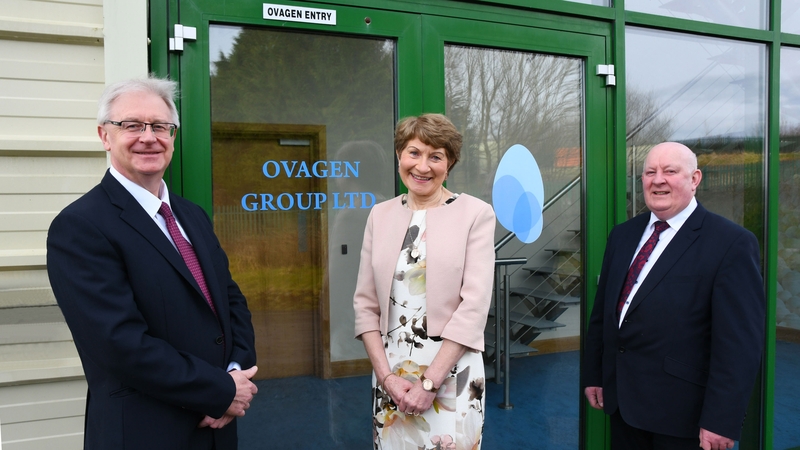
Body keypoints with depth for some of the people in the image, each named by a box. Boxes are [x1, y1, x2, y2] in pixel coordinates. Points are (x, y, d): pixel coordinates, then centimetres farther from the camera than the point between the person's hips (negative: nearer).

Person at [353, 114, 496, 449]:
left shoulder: (476, 214, -5)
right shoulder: (380, 215, 5)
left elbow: (474, 305, -11)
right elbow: (365, 304, 5)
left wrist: (429, 381, -13)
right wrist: (386, 376, -5)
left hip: (452, 376, -3)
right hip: (390, 375, 3)